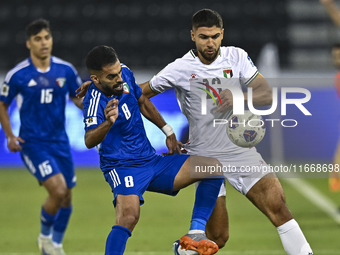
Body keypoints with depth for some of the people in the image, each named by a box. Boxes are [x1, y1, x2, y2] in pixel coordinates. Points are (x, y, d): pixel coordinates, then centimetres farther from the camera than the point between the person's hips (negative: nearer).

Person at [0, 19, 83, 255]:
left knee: (66, 197, 8)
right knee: (58, 189, -20)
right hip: (33, 144, -4)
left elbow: (79, 99, 11)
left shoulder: (66, 70, 1)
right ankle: (45, 236, 6)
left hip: (60, 142, 4)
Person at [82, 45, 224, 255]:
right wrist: (108, 123, -60)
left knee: (214, 167, -3)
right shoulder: (95, 102, -22)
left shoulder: (124, 73, 1)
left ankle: (196, 234, -6)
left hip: (152, 161, 8)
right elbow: (89, 141, -40)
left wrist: (168, 132, 25)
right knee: (129, 215, -36)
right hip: (123, 167, -8)